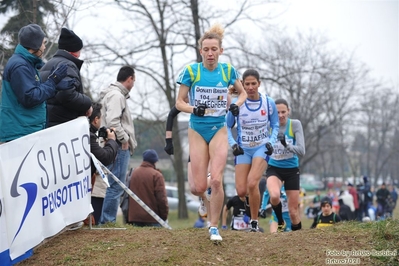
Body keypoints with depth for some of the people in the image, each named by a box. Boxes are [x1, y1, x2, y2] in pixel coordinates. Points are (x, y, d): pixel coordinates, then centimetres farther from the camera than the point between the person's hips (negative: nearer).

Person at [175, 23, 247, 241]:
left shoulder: (228, 70, -1)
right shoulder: (191, 71, -6)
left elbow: (242, 92, 15)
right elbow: (179, 103, -1)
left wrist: (237, 105, -6)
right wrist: (193, 109, -21)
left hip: (219, 130, 1)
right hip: (197, 131, 0)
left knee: (216, 180, -16)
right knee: (199, 188, -5)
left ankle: (214, 227, -1)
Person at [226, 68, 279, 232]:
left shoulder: (268, 103, -5)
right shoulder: (236, 104, -6)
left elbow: (275, 126, 8)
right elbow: (227, 127, 5)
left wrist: (271, 142, -8)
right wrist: (233, 144, -10)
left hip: (262, 148, -1)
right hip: (243, 149, 1)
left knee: (252, 183, -24)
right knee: (241, 191, -6)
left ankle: (254, 222, -10)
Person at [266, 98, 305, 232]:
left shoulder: (295, 124, -11)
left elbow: (301, 151, -18)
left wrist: (287, 145, -35)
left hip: (291, 169, 0)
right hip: (274, 168, 0)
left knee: (293, 211, 3)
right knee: (274, 196, -31)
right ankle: (280, 222, -3)